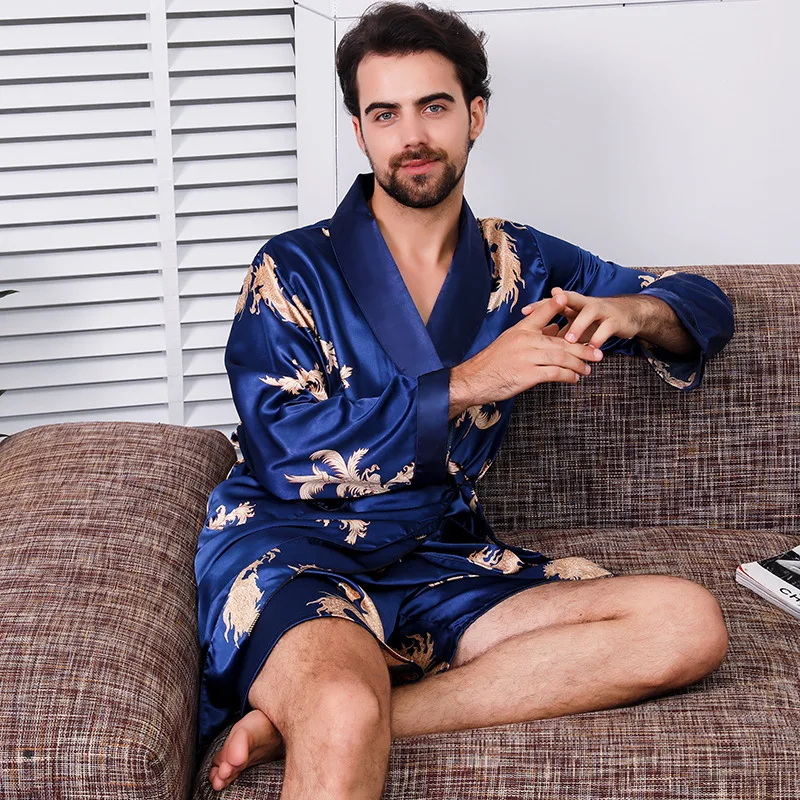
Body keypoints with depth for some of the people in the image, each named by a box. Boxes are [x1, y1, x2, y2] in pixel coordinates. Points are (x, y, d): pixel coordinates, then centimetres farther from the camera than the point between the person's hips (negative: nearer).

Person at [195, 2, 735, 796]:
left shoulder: (517, 264, 13)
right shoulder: (295, 269, 1)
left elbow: (704, 304, 21)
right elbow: (289, 453, -11)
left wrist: (629, 312, -3)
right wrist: (467, 384, -14)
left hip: (439, 565, 7)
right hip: (290, 550, -6)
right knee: (343, 718, -42)